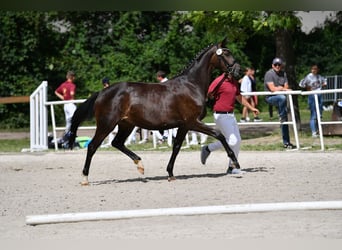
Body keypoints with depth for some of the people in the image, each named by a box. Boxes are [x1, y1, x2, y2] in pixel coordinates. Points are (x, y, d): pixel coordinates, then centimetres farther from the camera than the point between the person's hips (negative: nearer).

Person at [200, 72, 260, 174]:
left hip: (231, 115, 8)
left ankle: (232, 167, 15)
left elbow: (239, 97, 26)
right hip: (221, 116, -8)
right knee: (232, 141, -13)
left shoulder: (234, 82, 11)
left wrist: (251, 108, 29)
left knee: (237, 141, 8)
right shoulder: (219, 81, -15)